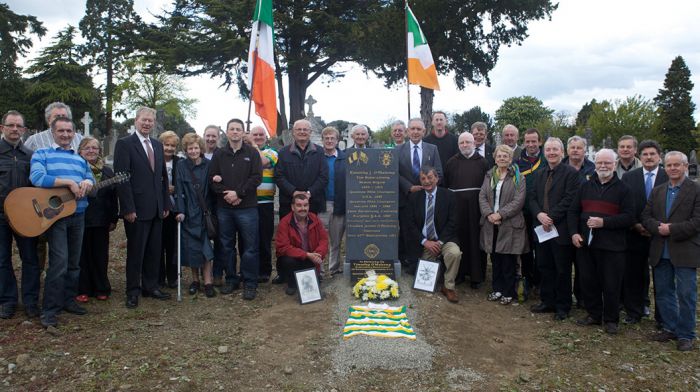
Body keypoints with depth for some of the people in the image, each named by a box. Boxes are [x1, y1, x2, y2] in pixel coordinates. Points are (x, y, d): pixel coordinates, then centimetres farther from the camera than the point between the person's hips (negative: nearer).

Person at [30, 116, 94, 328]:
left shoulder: (80, 159, 18)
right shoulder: (41, 154, 2)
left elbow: (91, 179, 13)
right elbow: (37, 178, -15)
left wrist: (87, 183, -11)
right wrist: (69, 182, -20)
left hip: (78, 215, 6)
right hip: (54, 215, -5)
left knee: (74, 262, 10)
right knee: (59, 262, -13)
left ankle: (68, 300, 23)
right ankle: (49, 310, -5)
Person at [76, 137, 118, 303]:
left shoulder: (107, 171, 10)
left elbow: (113, 196, 10)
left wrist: (113, 219, 7)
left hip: (101, 221, 3)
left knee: (100, 255, 9)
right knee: (82, 255, 5)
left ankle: (101, 289, 19)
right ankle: (82, 290, 14)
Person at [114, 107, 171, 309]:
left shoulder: (158, 145, 14)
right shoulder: (124, 144, -5)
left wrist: (166, 204, 11)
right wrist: (128, 208, -16)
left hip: (156, 209, 6)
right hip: (137, 209, -6)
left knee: (154, 250, 11)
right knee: (135, 252, 3)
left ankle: (150, 286, 23)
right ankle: (133, 292, 15)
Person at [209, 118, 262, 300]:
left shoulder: (252, 153, 3)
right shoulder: (219, 154, 10)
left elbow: (257, 177, -6)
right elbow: (213, 178, 5)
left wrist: (238, 193, -13)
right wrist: (225, 193, -11)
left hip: (247, 207, -3)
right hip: (224, 208, 3)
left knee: (250, 247, -1)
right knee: (226, 246, 10)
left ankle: (250, 283, 8)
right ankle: (231, 279, 23)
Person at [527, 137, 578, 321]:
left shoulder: (570, 173, -6)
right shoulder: (539, 174, 15)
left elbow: (569, 200, -15)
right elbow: (532, 197, 9)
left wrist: (551, 217, -18)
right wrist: (539, 214, -10)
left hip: (561, 228, -6)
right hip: (542, 227, 6)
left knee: (562, 270, 4)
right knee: (544, 267, 13)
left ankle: (562, 307, 16)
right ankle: (547, 302, 25)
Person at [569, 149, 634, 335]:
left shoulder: (622, 189, -1)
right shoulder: (586, 187, 11)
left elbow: (629, 217, -8)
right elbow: (573, 211, 12)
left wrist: (604, 222, -19)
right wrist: (574, 233, -1)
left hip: (611, 246, -4)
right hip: (585, 243, 4)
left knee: (611, 285, 2)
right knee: (588, 281, 10)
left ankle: (611, 319, 17)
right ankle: (593, 314, 26)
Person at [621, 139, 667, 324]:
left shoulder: (669, 177, 0)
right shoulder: (629, 177, 4)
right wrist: (635, 225, -8)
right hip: (635, 233, 1)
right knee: (633, 275, 7)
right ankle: (634, 312, 20)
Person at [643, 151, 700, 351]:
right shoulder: (657, 191, 12)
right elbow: (646, 217, 7)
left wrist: (671, 229, -18)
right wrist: (658, 228, -12)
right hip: (661, 252, 5)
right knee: (663, 292, 13)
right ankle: (669, 328, 27)